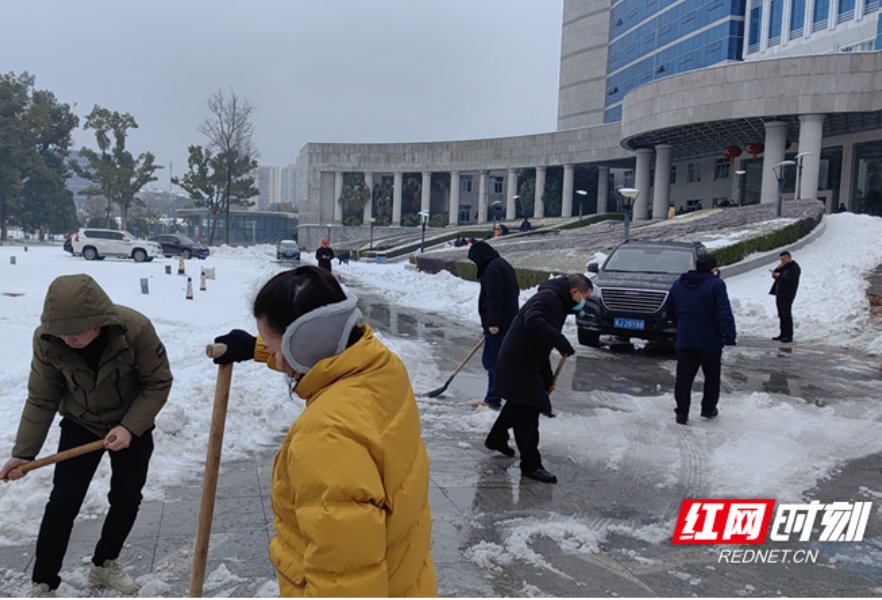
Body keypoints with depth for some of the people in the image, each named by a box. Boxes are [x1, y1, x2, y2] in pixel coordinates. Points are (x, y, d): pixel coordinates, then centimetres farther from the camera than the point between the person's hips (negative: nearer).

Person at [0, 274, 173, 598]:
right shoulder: (47, 340, -26)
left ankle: (104, 564, 32)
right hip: (80, 425, 1)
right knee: (62, 502, -3)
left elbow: (158, 383, -20)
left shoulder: (136, 328, -33)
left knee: (126, 498, 8)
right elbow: (41, 400, -12)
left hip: (132, 426, 0)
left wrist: (130, 428, -27)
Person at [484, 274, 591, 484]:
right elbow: (534, 322, -37)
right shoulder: (549, 297, -15)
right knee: (527, 413, -4)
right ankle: (531, 465, 6)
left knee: (517, 406, 26)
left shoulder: (558, 304, 18)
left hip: (525, 365, 11)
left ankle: (496, 439, 47)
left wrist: (548, 378, 22)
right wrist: (562, 342, -31)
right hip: (518, 366, -11)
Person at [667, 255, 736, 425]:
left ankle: (682, 412, 0)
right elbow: (724, 314, -17)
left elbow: (670, 312, 15)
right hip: (710, 341, -4)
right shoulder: (716, 285, -10)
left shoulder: (678, 284, 8)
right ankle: (709, 409, 22)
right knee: (712, 376, 14)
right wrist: (729, 337, -15)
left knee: (684, 377, 4)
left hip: (685, 341, 4)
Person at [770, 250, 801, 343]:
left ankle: (789, 336, -6)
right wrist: (777, 269, 2)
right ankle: (783, 334, 19)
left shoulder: (794, 268, -9)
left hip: (787, 296, -9)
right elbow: (775, 275, 19)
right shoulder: (784, 267, 20)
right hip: (779, 295, 9)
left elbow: (792, 280, -21)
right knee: (781, 315, 12)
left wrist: (780, 276, -15)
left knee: (786, 315, -9)